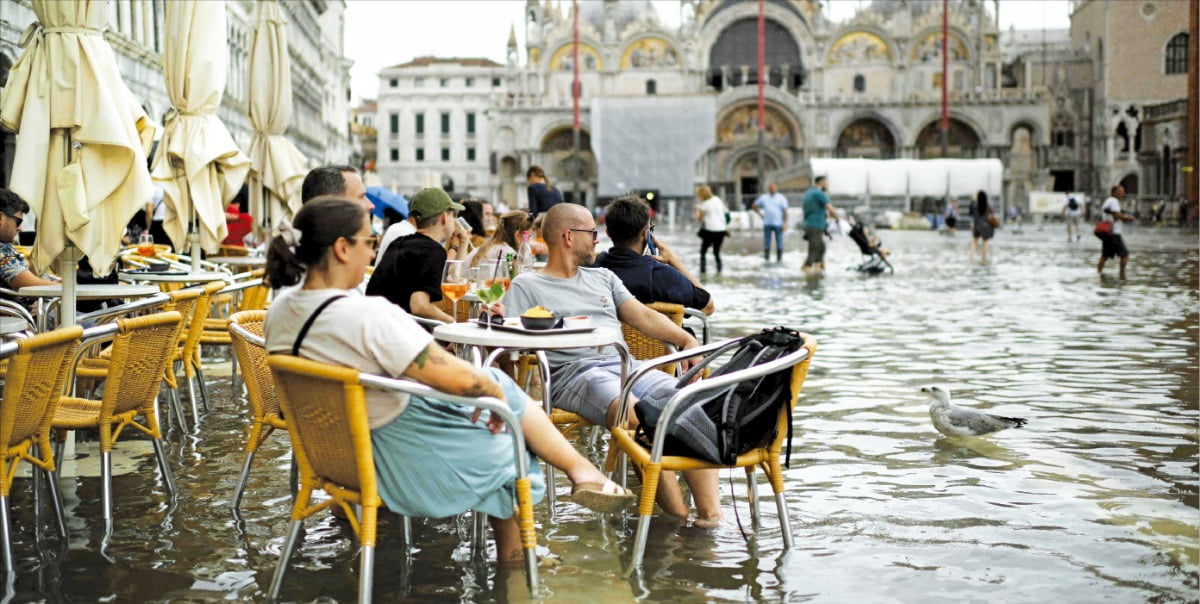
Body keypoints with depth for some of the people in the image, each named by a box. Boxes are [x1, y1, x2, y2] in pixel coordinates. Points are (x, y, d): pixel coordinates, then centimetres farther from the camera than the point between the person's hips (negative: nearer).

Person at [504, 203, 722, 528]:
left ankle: (710, 513, -27)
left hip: (624, 364, 6)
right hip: (574, 374, -5)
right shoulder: (526, 285, 12)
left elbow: (643, 316, 19)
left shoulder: (602, 277, 27)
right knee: (638, 417, -35)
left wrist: (687, 340, 3)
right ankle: (679, 518, -28)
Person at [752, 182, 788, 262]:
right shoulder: (763, 197, 7)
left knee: (779, 243, 0)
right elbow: (755, 206, 19)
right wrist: (760, 214, 7)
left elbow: (785, 211, -4)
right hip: (767, 224, 2)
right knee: (767, 243, 3)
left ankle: (779, 259, 6)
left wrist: (785, 223, -11)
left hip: (778, 224, -2)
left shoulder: (781, 198, 0)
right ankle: (766, 259, 9)